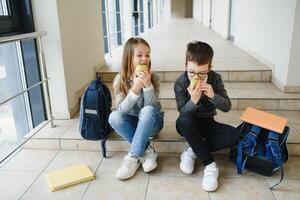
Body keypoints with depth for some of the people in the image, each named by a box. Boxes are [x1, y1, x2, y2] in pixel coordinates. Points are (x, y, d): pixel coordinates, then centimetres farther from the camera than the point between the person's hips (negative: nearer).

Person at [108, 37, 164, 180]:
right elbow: (121, 109, -19)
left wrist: (148, 85, -35)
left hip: (151, 122, -1)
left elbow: (151, 107, -20)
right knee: (113, 117, -29)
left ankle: (133, 157, -26)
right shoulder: (120, 80, -10)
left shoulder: (153, 78, -13)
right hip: (132, 123, 2)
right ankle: (147, 151, -19)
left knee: (147, 111, -35)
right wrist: (135, 89, -33)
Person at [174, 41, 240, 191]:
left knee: (234, 135, -23)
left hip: (207, 124, 2)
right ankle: (209, 164, -27)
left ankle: (193, 151, -16)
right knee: (183, 120, -38)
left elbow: (227, 107, -12)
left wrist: (212, 95, -31)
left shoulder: (215, 79, -10)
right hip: (188, 126, -2)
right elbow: (183, 112, -19)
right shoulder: (180, 83, -15)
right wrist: (193, 100, -39)